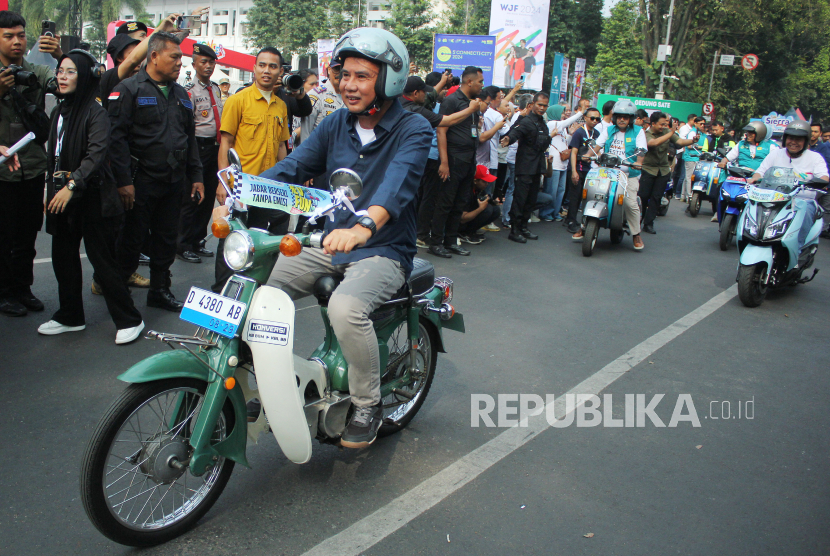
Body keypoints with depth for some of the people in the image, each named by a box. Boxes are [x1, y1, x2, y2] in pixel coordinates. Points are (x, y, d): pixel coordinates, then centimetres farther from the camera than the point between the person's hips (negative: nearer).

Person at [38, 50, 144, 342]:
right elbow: (53, 156, 20)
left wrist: (72, 185, -27)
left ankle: (129, 320, 4)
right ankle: (70, 317, 25)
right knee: (63, 258, 11)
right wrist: (50, 191, 19)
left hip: (90, 196, -8)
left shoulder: (95, 112, -10)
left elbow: (96, 155, -20)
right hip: (61, 195, 8)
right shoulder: (59, 111, 15)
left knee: (101, 258, -5)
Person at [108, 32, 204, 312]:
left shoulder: (180, 94, 15)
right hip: (141, 181, -6)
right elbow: (117, 137, -13)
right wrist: (123, 180, -18)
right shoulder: (129, 89, -7)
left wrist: (196, 176, 13)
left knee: (167, 239, 12)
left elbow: (191, 138, 19)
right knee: (132, 239, 2)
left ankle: (160, 290, 24)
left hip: (174, 183, 6)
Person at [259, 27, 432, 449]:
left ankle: (368, 405, -9)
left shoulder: (413, 130, -11)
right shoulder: (335, 125, 8)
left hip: (383, 251, -6)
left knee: (345, 307, -33)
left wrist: (362, 228, -50)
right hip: (329, 243, 6)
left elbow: (396, 185, -30)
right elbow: (292, 167, 0)